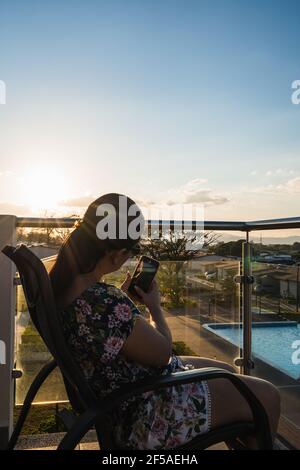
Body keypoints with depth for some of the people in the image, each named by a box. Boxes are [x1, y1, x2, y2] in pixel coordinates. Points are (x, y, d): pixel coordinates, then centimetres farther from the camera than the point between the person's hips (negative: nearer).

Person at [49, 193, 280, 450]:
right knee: (267, 397, 4)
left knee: (227, 371, 24)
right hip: (147, 418, -9)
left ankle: (240, 438, 44)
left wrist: (122, 296, 0)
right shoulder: (106, 304, -38)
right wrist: (155, 307, -6)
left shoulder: (61, 283, -8)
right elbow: (162, 352, -21)